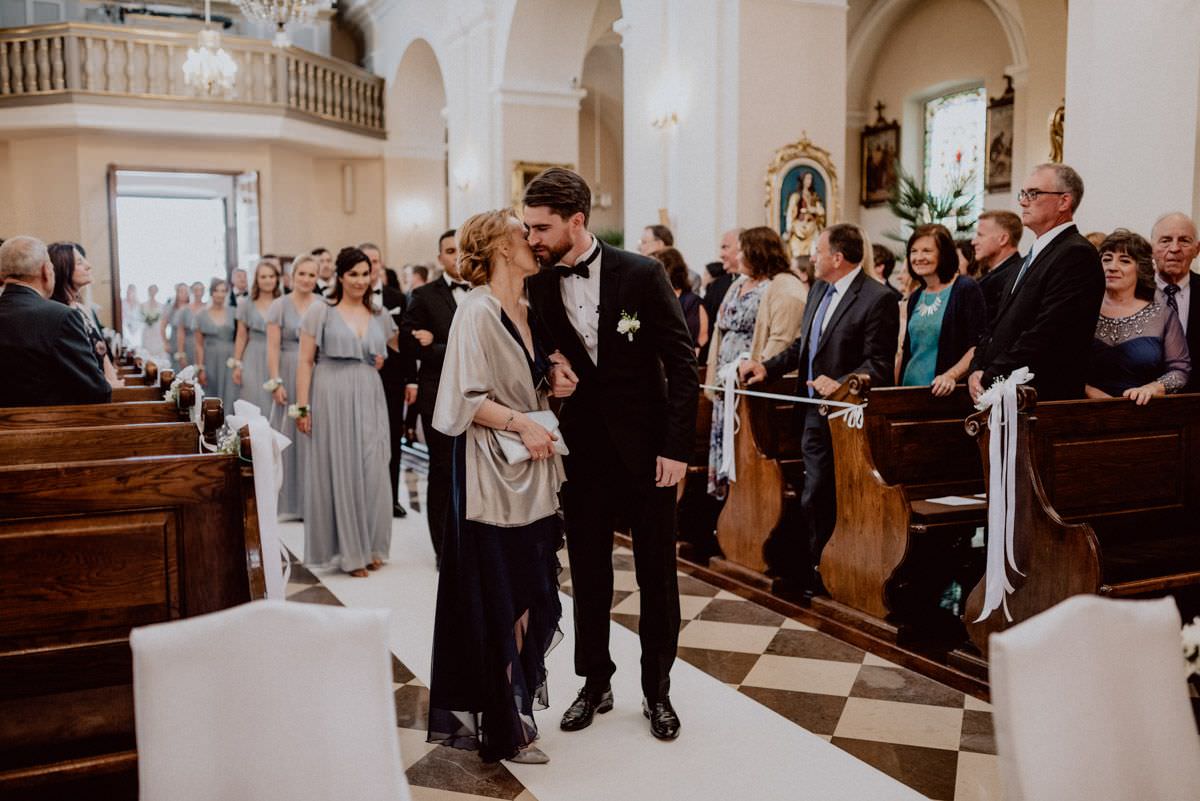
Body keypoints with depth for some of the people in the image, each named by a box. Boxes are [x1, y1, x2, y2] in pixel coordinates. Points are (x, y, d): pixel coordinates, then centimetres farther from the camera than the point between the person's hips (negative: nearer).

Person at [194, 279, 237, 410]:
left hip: (229, 361, 0)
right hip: (210, 361, 0)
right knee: (211, 399, 6)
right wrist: (200, 368, -3)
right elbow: (199, 344, 2)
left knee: (229, 398, -6)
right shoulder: (202, 316, 2)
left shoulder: (232, 313, 3)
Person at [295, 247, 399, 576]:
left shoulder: (379, 314, 10)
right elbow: (305, 361, -3)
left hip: (369, 399, 4)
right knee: (338, 470, 3)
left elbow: (402, 346, 27)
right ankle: (347, 550, 14)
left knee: (372, 471, 4)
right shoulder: (321, 311, -1)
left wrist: (385, 359, 5)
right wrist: (302, 408, -9)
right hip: (332, 398, -3)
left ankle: (370, 546, 19)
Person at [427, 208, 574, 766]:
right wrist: (519, 423, -21)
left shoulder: (527, 311, 13)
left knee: (529, 598, 12)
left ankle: (513, 703, 28)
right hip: (492, 474, -8)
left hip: (531, 472, 8)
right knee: (499, 603, 0)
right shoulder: (478, 310, -12)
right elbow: (466, 398, -17)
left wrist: (556, 386, 2)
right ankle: (502, 726, 14)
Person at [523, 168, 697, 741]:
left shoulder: (641, 275, -10)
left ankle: (657, 689, 27)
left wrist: (676, 447, -12)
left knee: (657, 575, 9)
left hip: (646, 450, -2)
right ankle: (595, 684, 30)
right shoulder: (537, 288, -1)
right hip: (581, 452, 3)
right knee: (588, 575, 13)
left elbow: (682, 364, -8)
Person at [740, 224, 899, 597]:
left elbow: (879, 365, -18)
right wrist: (767, 368, 9)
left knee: (843, 499, 5)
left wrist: (840, 384, -30)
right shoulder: (819, 290, 12)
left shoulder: (878, 299, -15)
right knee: (814, 497, 15)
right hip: (815, 413, 8)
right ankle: (814, 568, 27)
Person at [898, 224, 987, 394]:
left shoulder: (966, 288, -5)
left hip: (944, 392, -6)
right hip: (908, 389, 6)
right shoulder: (915, 298, 14)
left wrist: (951, 375, -24)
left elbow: (979, 345, -12)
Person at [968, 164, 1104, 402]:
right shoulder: (1031, 257, 20)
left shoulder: (1077, 254, -12)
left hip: (1043, 399, -8)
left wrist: (988, 380, -16)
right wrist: (977, 371, 1)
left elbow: (1046, 334, -20)